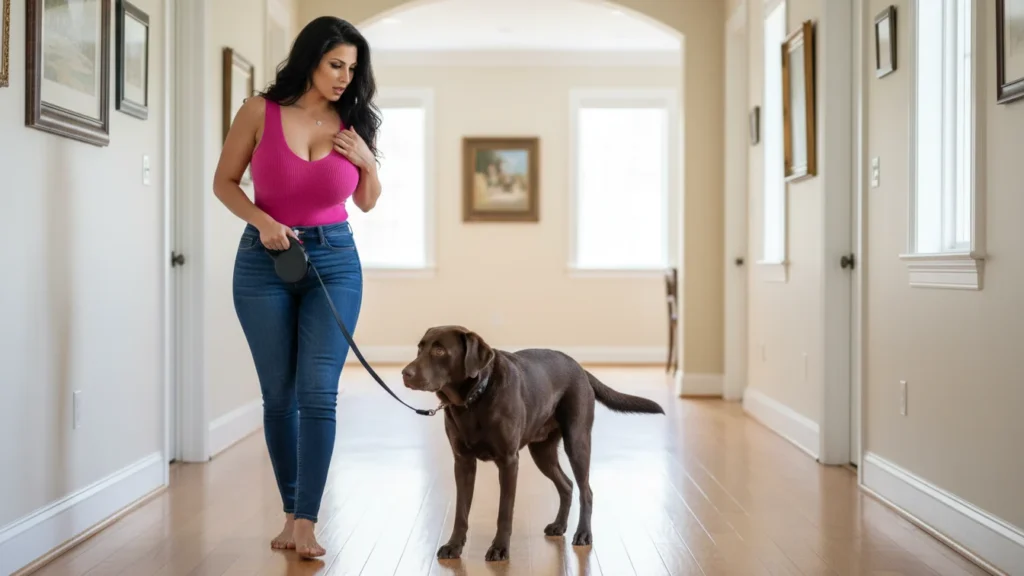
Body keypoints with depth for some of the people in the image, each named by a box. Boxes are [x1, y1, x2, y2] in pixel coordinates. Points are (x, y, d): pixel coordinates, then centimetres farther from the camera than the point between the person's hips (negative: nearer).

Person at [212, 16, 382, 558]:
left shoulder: (352, 123, 2)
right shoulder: (260, 111, -4)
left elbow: (367, 202, 12)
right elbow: (224, 181, 3)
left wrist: (367, 162, -8)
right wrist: (262, 222, -14)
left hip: (334, 261, 1)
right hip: (264, 260, 0)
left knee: (318, 392, -9)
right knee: (279, 395, 5)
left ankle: (306, 523, -5)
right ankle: (291, 511, 20)